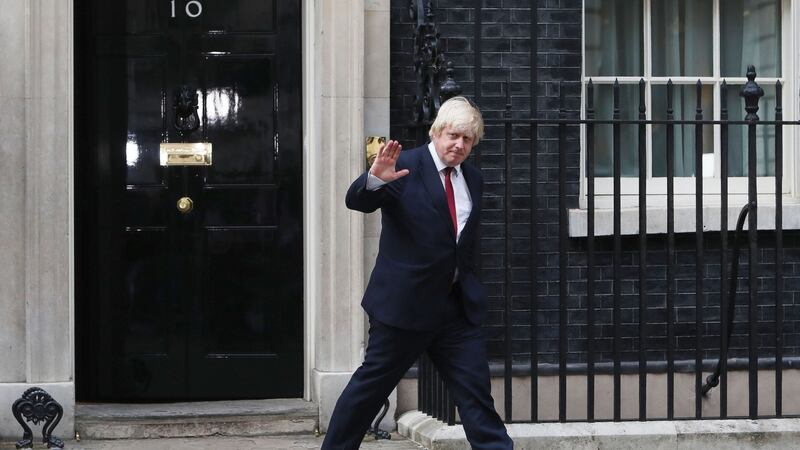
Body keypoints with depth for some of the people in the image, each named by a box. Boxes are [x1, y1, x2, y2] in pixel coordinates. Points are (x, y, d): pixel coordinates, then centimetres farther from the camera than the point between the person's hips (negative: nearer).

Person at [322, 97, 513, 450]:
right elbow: (356, 202, -21)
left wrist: (469, 284, 15)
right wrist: (375, 179, -42)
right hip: (406, 301, -5)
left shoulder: (473, 180, 12)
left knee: (476, 388, 4)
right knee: (373, 383, 4)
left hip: (458, 305, 6)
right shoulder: (405, 166, -9)